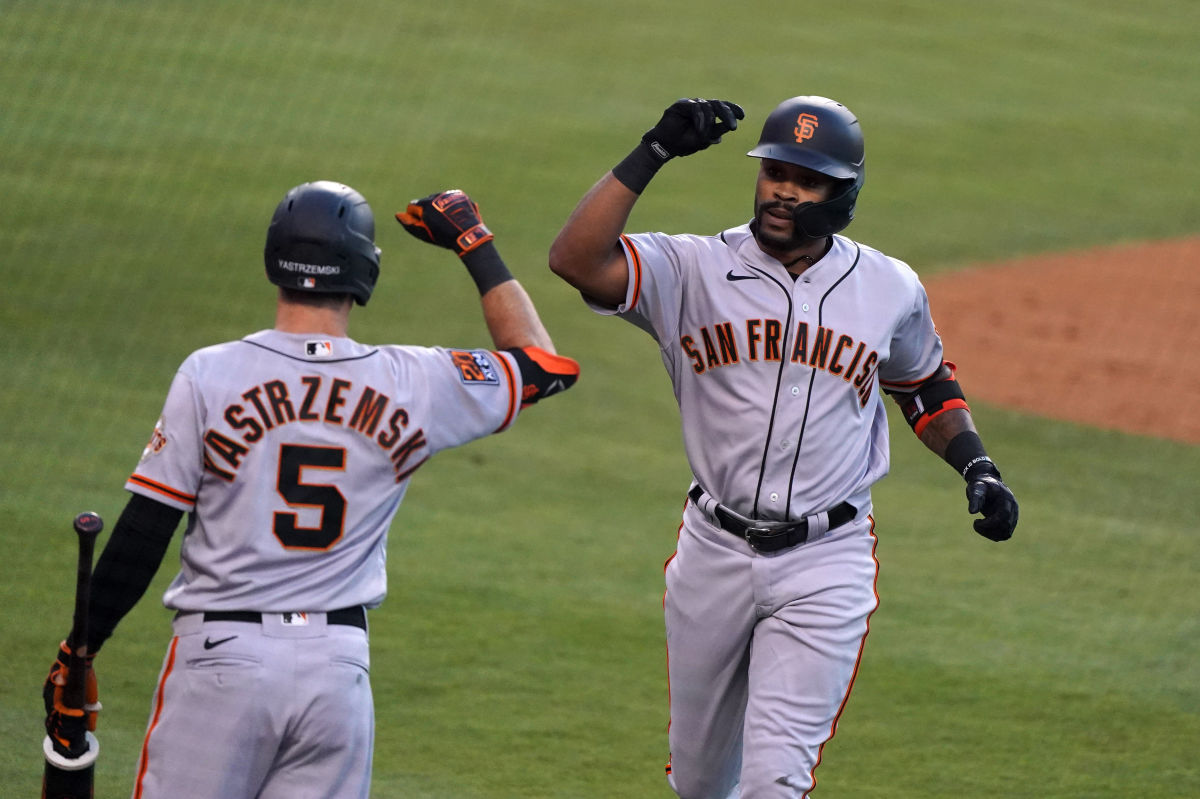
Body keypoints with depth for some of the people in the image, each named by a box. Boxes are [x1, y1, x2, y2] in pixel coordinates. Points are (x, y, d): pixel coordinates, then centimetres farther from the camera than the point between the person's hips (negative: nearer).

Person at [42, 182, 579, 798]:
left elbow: (141, 538, -6)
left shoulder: (209, 376, -7)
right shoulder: (409, 385, -1)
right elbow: (543, 364, 15)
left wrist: (77, 653, 2)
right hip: (338, 665, 2)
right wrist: (476, 245, 21)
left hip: (221, 655, -2)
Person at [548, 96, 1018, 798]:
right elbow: (576, 260, -21)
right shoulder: (695, 269, -5)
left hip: (826, 563, -1)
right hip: (715, 553, 1)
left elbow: (927, 385, 20)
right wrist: (653, 154, -24)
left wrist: (977, 466, 3)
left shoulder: (890, 289, 2)